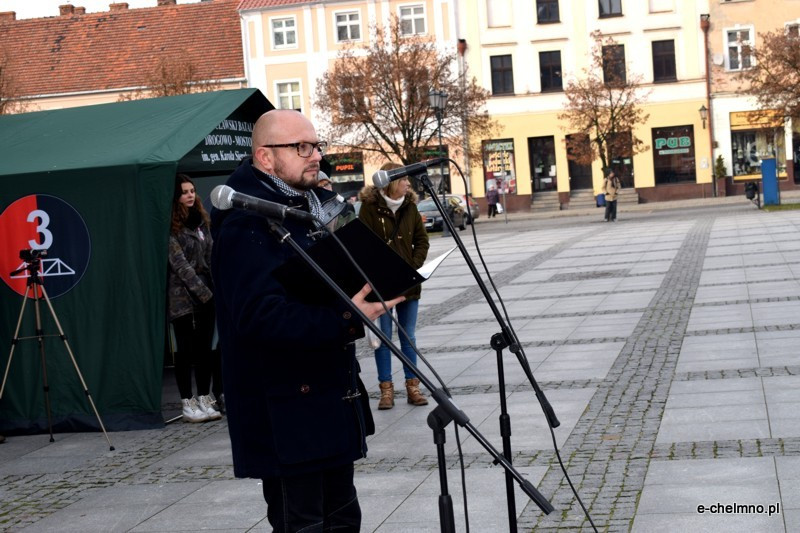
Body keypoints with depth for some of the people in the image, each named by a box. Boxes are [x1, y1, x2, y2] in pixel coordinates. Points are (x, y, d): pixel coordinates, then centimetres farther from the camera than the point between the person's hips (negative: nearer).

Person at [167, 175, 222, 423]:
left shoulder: (200, 220, 11)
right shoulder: (171, 228, -10)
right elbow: (180, 264, -13)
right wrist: (204, 292, -14)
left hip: (206, 294, 6)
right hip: (183, 297, -6)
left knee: (204, 348, 7)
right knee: (185, 350, 0)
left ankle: (204, 400, 13)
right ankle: (188, 404, 5)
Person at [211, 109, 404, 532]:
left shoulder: (321, 204, 12)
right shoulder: (246, 224, -18)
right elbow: (260, 315, -29)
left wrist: (376, 285, 1)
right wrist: (344, 319, -34)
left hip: (334, 395, 9)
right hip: (285, 411, -9)